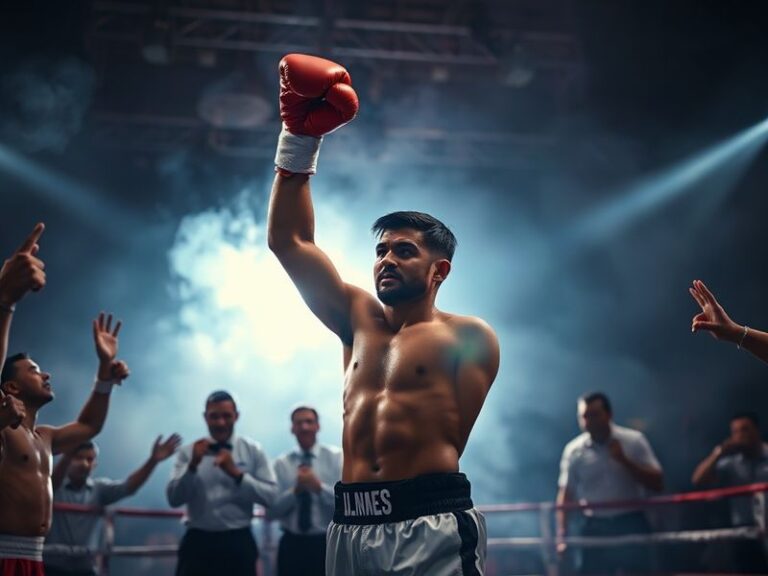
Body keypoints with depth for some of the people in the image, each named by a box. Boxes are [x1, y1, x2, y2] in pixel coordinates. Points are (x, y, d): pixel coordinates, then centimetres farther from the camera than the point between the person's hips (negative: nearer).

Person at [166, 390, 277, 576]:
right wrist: (192, 466, -19)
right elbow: (173, 499, -5)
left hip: (238, 543, 0)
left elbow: (271, 496, -5)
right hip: (198, 542, 0)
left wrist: (236, 473, -16)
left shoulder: (253, 451, 4)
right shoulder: (188, 452, 5)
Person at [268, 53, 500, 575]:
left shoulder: (469, 338, 1)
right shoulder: (359, 320, 15)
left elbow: (448, 442, -2)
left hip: (431, 525, -5)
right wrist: (300, 141, 11)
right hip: (350, 526, 6)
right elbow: (288, 242, 14)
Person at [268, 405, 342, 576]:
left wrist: (319, 487, -21)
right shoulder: (281, 464, 4)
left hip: (327, 544, -1)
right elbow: (272, 510, -3)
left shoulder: (336, 457, 0)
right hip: (292, 545, 1)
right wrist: (295, 490, -16)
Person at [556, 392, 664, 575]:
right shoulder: (574, 450, 0)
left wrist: (624, 460, -18)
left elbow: (657, 483, -6)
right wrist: (561, 537, -5)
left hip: (632, 527, -1)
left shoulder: (634, 440, -3)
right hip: (595, 530, 1)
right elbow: (565, 496, 4)